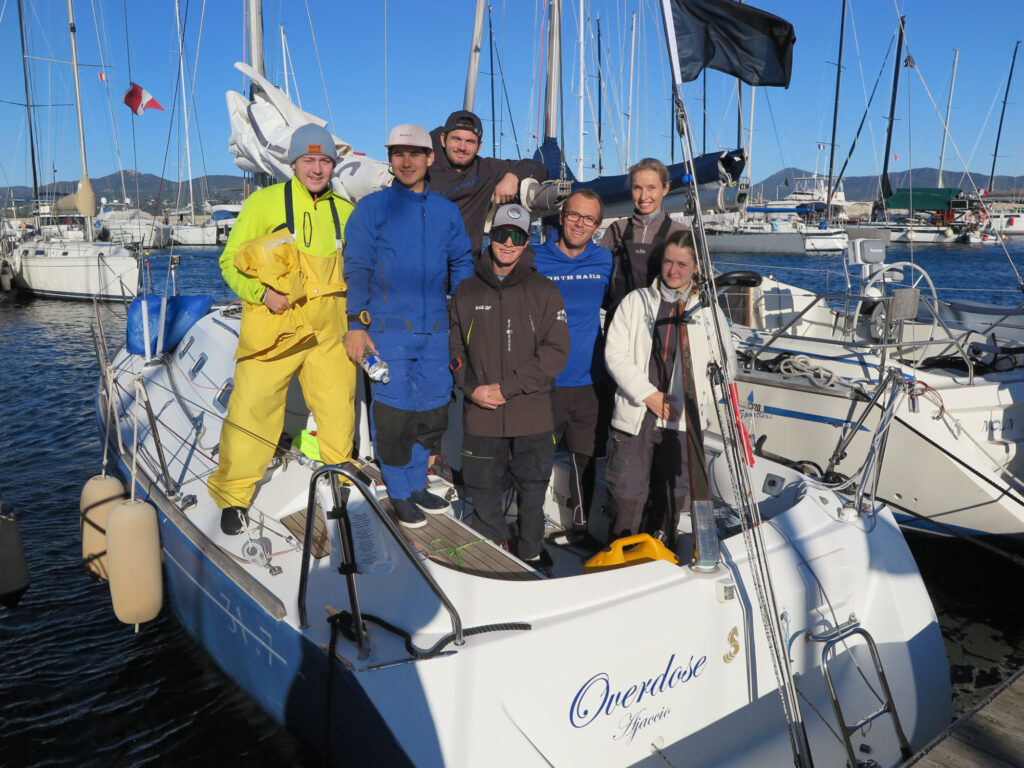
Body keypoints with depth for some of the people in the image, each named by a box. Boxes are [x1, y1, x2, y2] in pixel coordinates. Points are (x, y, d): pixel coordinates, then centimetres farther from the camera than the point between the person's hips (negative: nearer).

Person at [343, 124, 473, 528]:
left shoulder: (446, 211, 11)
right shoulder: (372, 207, 1)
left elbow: (462, 266, 16)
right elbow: (357, 267, -2)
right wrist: (356, 324, -9)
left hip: (435, 329, 4)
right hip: (387, 330, -3)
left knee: (432, 411, 8)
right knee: (393, 412, -2)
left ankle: (417, 485, 28)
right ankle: (399, 494, 16)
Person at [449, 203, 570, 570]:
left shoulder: (544, 291, 0)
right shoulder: (467, 292, 7)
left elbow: (556, 351, -7)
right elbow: (454, 347, 10)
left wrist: (508, 387, -13)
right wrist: (471, 386, -8)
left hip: (532, 415, -1)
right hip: (480, 415, 2)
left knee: (532, 490, 9)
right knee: (483, 489, 9)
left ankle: (531, 553, 30)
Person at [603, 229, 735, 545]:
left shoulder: (708, 309, 8)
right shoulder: (636, 301, 5)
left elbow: (727, 363, 13)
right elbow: (615, 354, -2)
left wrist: (704, 401, 0)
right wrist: (648, 394, -10)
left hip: (683, 420, 1)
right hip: (634, 415, -1)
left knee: (672, 496, 9)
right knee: (626, 492, -1)